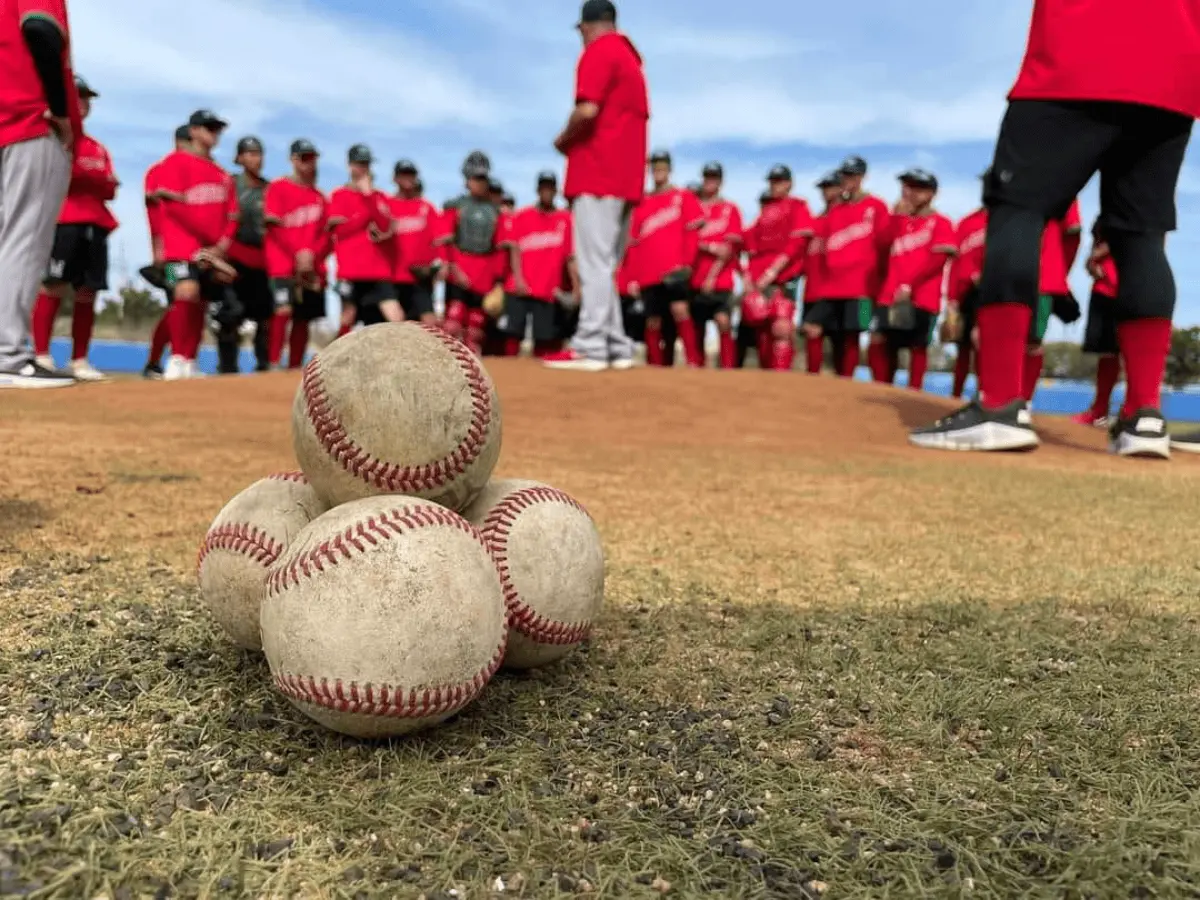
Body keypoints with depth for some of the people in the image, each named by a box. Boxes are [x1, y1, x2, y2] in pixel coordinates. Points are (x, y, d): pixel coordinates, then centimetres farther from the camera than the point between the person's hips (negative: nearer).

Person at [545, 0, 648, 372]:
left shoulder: (597, 52, -4)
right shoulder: (631, 58, 23)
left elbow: (587, 110, -18)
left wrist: (564, 140, -1)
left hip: (597, 173, -9)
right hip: (625, 176, 9)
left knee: (593, 263, -12)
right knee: (605, 265, 10)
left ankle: (591, 348, -15)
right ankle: (617, 347, 8)